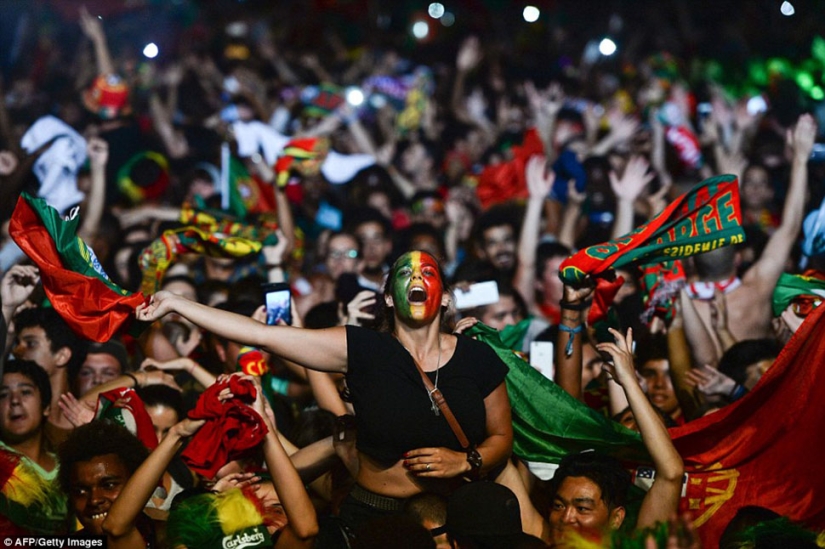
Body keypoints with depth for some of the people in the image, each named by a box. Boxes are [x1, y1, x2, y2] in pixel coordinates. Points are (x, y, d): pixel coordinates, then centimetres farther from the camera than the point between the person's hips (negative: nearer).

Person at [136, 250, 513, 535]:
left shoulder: (478, 359, -4)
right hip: (371, 517, -1)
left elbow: (501, 437, 7)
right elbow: (264, 335, -11)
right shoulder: (362, 350, -8)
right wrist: (175, 304, -13)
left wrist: (466, 461, -14)